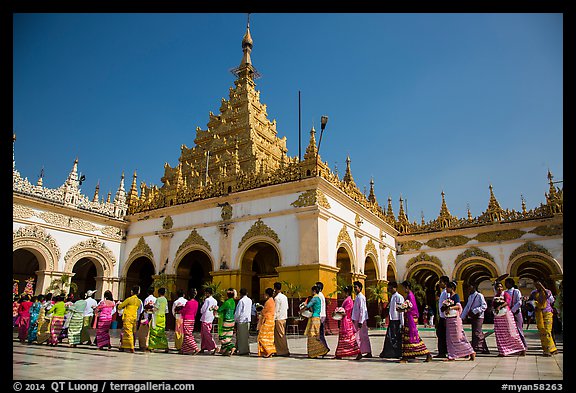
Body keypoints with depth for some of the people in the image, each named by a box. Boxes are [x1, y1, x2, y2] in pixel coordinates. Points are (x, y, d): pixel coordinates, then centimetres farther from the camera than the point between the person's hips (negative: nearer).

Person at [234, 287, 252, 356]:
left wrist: (235, 319, 2)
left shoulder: (241, 301, -12)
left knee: (241, 336, 0)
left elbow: (238, 312, -10)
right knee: (246, 335, 11)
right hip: (248, 319, 7)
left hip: (241, 320, -7)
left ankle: (241, 350, 2)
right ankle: (247, 350, 14)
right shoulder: (250, 300, 9)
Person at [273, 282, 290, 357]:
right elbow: (287, 307, 14)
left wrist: (273, 319, -11)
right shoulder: (285, 297, 9)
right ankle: (280, 351, 19)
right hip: (284, 317, 8)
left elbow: (276, 310, -16)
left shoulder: (276, 298, -16)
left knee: (280, 335, -1)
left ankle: (284, 351, 1)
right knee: (282, 334, 14)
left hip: (278, 318, -8)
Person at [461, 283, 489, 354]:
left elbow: (484, 306, -16)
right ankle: (484, 349, 23)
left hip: (478, 317, -8)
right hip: (472, 317, 8)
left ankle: (475, 349, -10)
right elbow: (467, 307, 16)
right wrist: (462, 317, 10)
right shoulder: (470, 297, 15)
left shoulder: (479, 296, -8)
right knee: (479, 334, 14)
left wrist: (474, 311, -21)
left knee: (476, 333, -10)